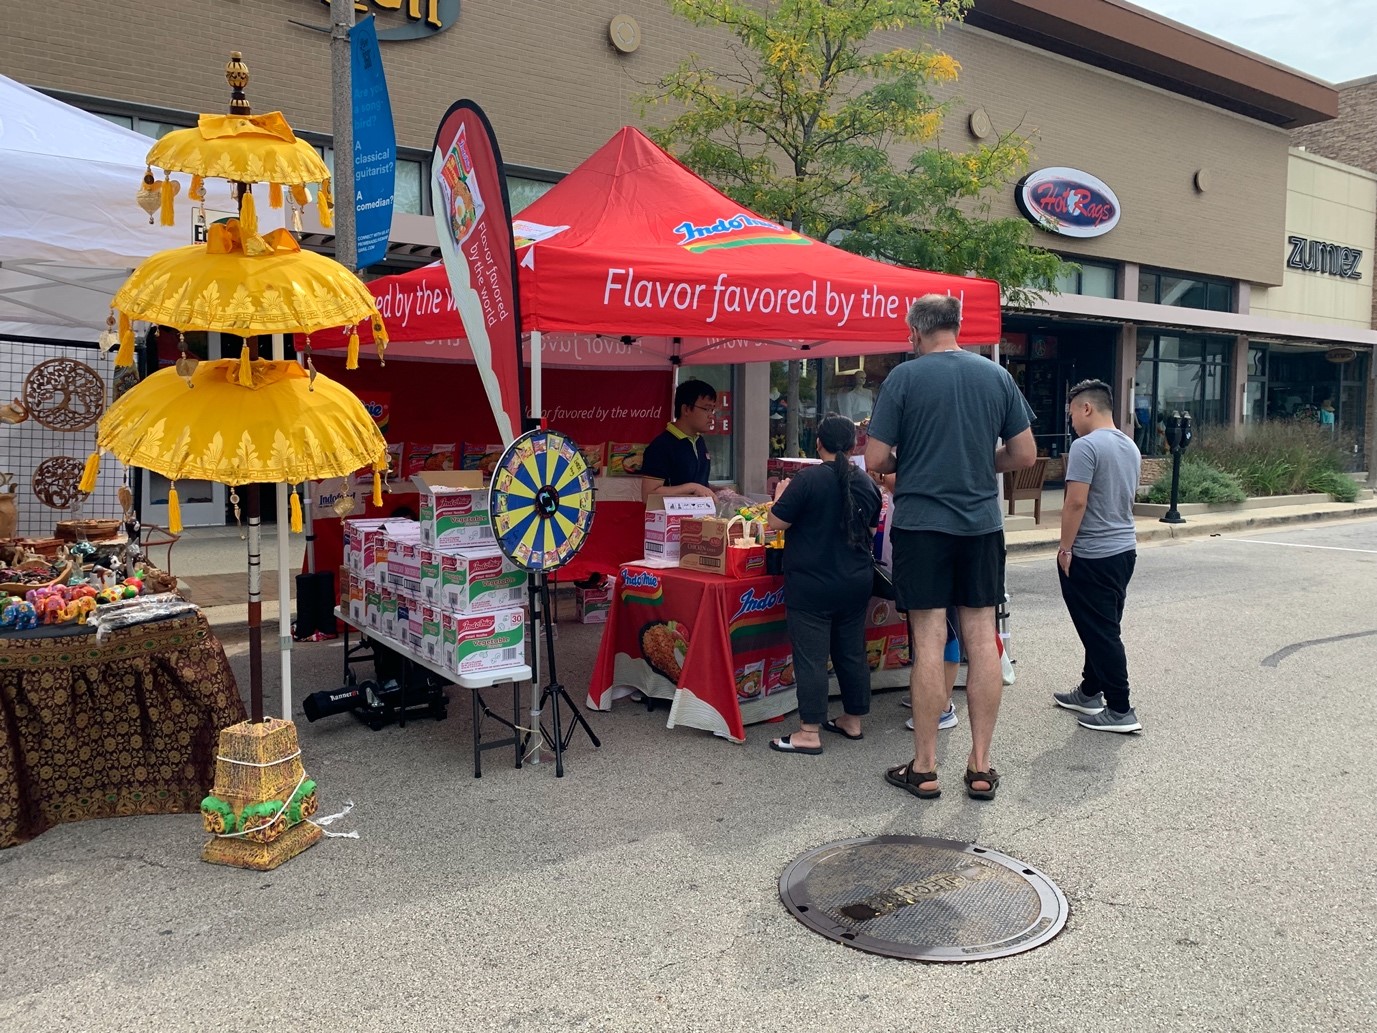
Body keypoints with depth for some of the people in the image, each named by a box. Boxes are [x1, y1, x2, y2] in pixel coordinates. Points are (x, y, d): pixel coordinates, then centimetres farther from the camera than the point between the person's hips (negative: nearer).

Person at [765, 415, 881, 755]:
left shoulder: (807, 480, -16)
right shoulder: (867, 484, 4)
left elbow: (776, 523, -12)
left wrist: (782, 494, 5)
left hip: (811, 585, -6)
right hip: (856, 583, 6)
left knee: (811, 657, -2)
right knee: (852, 652, 16)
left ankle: (809, 733, 2)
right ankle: (853, 720, 27)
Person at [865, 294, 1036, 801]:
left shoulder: (904, 377, -6)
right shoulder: (998, 376, 5)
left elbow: (875, 461, -8)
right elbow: (1024, 455, 7)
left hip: (921, 522, -3)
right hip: (982, 522, 3)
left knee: (929, 642, 0)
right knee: (982, 638, 7)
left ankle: (924, 768, 9)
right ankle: (980, 765, 14)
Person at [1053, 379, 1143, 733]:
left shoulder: (1086, 446, -18)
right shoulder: (1131, 447, 11)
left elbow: (1076, 502, -22)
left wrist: (1065, 547, -14)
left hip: (1091, 556, -9)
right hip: (1124, 549, 9)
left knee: (1100, 633, -2)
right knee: (1104, 628, 17)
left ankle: (1120, 710, 2)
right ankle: (1090, 693, 30)